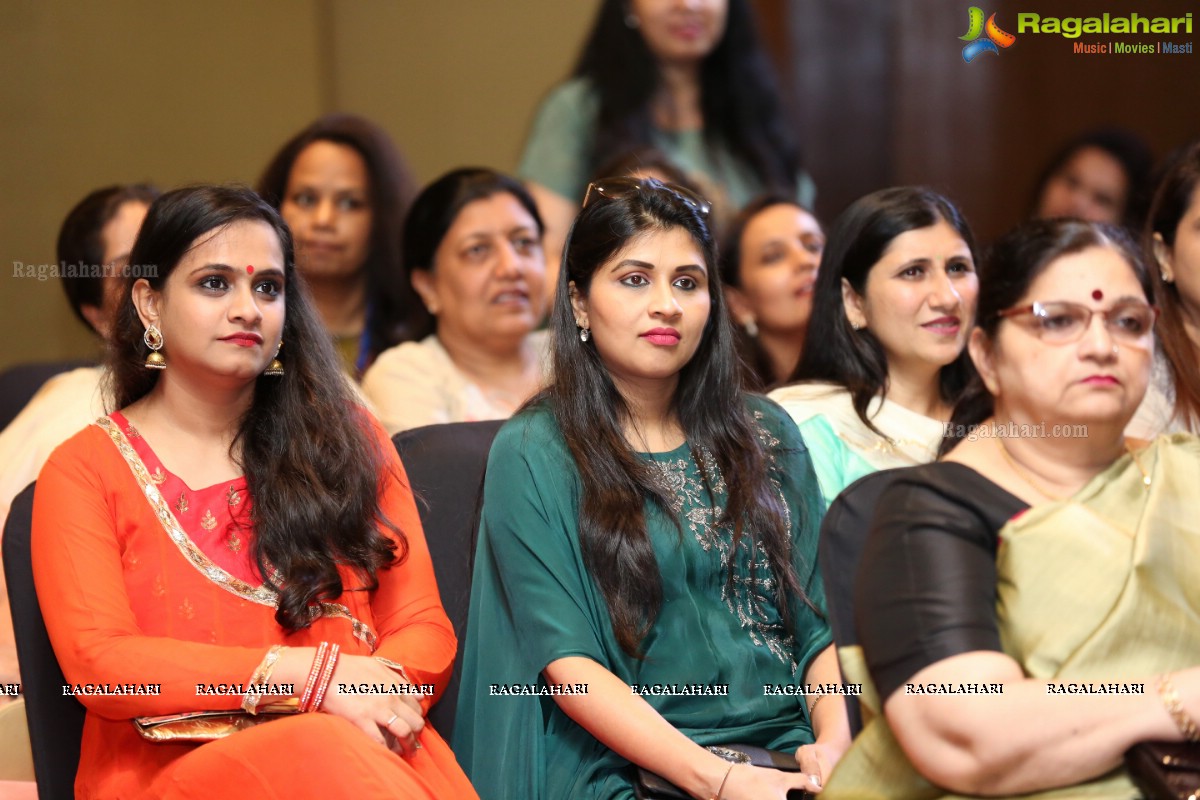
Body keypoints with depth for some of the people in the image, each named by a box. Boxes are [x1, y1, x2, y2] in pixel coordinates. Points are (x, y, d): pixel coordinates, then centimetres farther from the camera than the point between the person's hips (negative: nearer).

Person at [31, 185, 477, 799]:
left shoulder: (347, 440, 17)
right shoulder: (85, 470, 9)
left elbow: (424, 627, 11)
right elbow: (97, 664, -5)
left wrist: (378, 695, -14)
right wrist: (309, 674, -15)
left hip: (362, 741, 3)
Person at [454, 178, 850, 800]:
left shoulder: (767, 434, 16)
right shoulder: (532, 453, 2)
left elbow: (821, 620, 13)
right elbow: (567, 662, -6)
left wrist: (834, 741, -8)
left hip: (790, 750, 4)